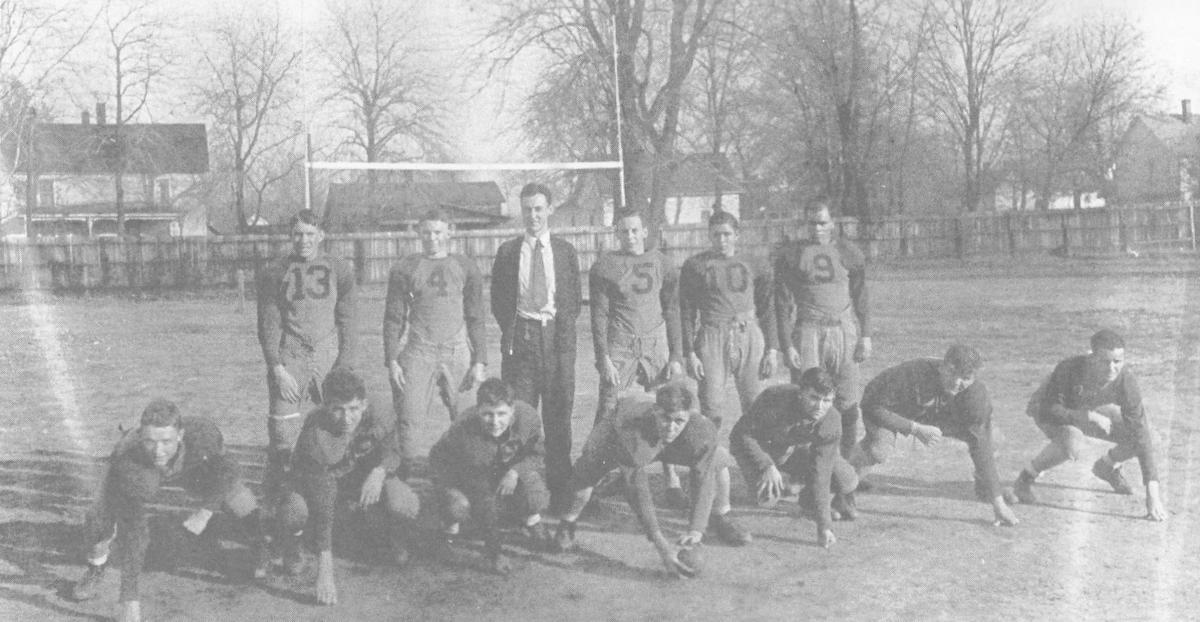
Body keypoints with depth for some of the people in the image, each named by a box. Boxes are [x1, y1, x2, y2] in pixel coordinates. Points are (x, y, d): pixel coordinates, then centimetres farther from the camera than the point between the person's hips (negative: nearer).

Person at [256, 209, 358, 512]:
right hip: (289, 359, -1)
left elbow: (346, 323, 7)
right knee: (284, 433, -7)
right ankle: (275, 503, 4)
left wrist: (344, 369, -1)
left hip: (328, 359, 1)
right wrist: (277, 368, -7)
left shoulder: (339, 270, 7)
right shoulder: (274, 273, 4)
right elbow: (268, 324, 2)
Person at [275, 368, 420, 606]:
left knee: (405, 508, -27)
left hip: (365, 475, 3)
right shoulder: (315, 435, -37)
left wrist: (379, 471, -33)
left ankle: (396, 539, 14)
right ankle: (291, 546, 3)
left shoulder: (375, 422, -26)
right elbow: (322, 503, -41)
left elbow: (391, 451, -6)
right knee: (293, 513, -37)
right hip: (319, 479, -2)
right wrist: (325, 571, -44)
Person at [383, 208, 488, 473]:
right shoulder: (405, 269, 6)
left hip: (457, 353, 1)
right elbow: (393, 319, 7)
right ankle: (405, 469, 9)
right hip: (418, 352, 0)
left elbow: (476, 319, 9)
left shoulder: (466, 268, 8)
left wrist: (480, 362, 2)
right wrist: (391, 360, -2)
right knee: (405, 416, -6)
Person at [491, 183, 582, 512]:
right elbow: (498, 300, 10)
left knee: (558, 416, 3)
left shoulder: (565, 251, 10)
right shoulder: (507, 251, 8)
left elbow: (574, 300, 11)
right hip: (520, 337, 0)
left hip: (557, 337, 1)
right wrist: (511, 328, 0)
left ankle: (560, 491, 10)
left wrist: (561, 325, -1)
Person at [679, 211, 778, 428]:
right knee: (710, 406, -6)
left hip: (750, 337, 1)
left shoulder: (756, 266, 10)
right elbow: (687, 312, 4)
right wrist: (690, 353, -3)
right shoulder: (695, 266, 5)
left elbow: (768, 310, 12)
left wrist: (771, 350, 5)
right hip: (712, 337, -1)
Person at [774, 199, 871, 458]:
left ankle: (847, 460, 14)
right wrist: (786, 345, -4)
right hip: (808, 331, -2)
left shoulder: (849, 253, 9)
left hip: (845, 330, 2)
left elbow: (860, 298, 13)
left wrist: (865, 336, 5)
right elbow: (783, 303, 2)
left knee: (847, 402, 3)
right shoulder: (790, 254, 3)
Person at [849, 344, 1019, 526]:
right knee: (879, 447, -36)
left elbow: (981, 449, -24)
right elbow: (873, 406, -33)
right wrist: (916, 429, -41)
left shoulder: (974, 393, -28)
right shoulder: (914, 374, -39)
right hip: (888, 412, -4)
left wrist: (998, 503, -26)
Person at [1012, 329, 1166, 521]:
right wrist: (1091, 417, -40)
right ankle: (1026, 479, -12)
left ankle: (1107, 467, 18)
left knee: (1147, 436, -13)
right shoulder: (1069, 369, -39)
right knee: (1072, 442, -38)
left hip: (1090, 411, 4)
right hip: (1049, 410, -4)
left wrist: (1152, 492, -31)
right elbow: (1047, 411, -37)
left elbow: (1141, 435, -27)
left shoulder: (1126, 381, -29)